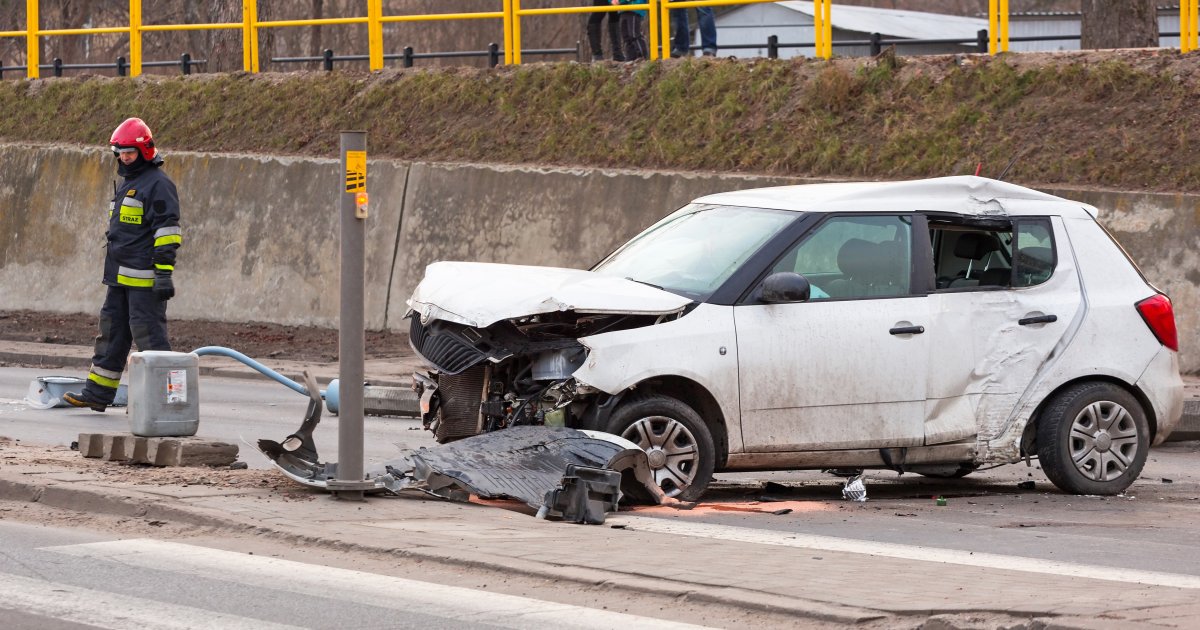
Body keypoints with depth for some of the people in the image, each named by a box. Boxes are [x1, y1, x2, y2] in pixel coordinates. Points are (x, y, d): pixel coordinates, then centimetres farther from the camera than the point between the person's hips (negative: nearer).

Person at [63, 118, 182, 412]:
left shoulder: (158, 184, -11)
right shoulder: (127, 184, 20)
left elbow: (166, 231, -17)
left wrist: (164, 273, -23)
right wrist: (114, 270, 28)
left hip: (144, 278, -10)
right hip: (121, 277, 10)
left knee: (148, 333, -9)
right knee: (112, 330, 11)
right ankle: (97, 394, 15)